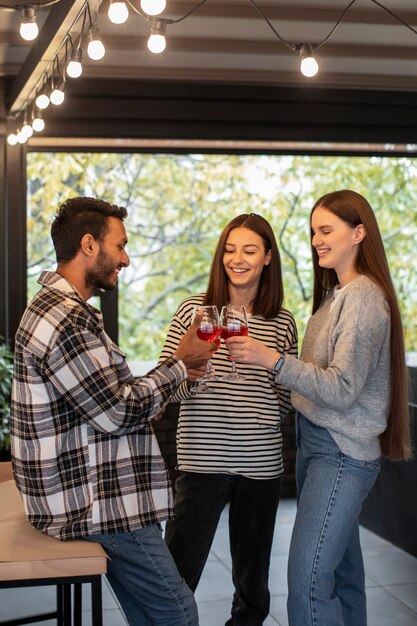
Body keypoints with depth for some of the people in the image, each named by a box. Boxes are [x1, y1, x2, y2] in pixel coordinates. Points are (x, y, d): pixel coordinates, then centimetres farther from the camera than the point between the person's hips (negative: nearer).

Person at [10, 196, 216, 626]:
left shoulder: (58, 306, 13)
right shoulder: (66, 320, -22)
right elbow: (120, 413, -20)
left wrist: (177, 369, 7)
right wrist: (180, 362, -8)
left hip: (95, 493, 11)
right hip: (97, 505, -11)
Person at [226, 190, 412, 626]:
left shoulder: (364, 297, -14)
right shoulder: (336, 294, 16)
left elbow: (342, 389, -21)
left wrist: (272, 360, -29)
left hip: (341, 454, -9)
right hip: (316, 442, 9)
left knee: (307, 580, -14)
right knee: (343, 573, 15)